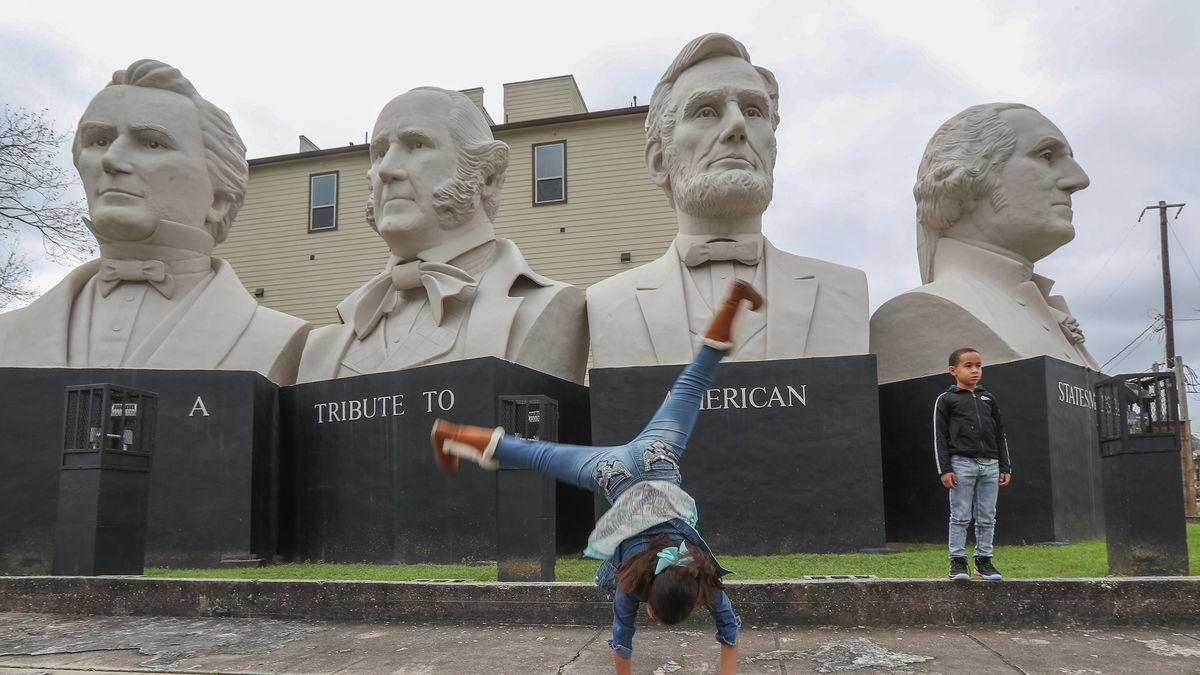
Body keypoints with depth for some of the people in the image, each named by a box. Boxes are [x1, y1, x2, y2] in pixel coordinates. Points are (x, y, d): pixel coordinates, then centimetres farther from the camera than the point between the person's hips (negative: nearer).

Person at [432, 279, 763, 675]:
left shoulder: (700, 571, -20)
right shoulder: (632, 581, -23)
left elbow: (729, 628, -9)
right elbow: (622, 641, -11)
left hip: (657, 459, 2)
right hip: (615, 474, -2)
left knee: (692, 383, 13)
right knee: (538, 456, 13)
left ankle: (735, 300, 21)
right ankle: (450, 435, 28)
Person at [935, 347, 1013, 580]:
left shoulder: (989, 398, 16)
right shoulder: (946, 399, 3)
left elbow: (1000, 434, 17)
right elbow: (940, 436, -2)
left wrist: (1005, 467, 11)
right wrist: (944, 469, -9)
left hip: (990, 464, 4)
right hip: (962, 463, -4)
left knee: (987, 518, 6)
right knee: (961, 517, -2)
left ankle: (984, 560, 14)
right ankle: (957, 561, 3)